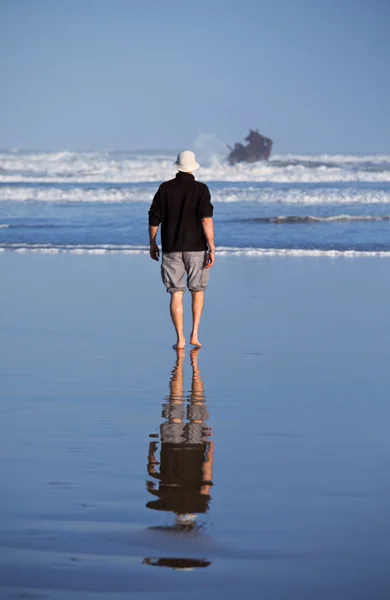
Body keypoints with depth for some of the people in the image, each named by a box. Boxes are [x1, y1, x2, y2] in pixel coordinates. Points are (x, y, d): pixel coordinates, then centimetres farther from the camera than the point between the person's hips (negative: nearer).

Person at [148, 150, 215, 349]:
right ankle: (194, 334, 7)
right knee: (198, 290, 15)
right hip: (196, 248, -1)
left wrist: (152, 244, 16)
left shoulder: (165, 188, 1)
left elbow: (154, 219, 3)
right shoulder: (201, 189, -6)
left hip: (171, 249, 1)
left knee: (176, 294, 4)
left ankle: (180, 339, -1)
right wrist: (212, 248, -15)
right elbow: (206, 219, -15)